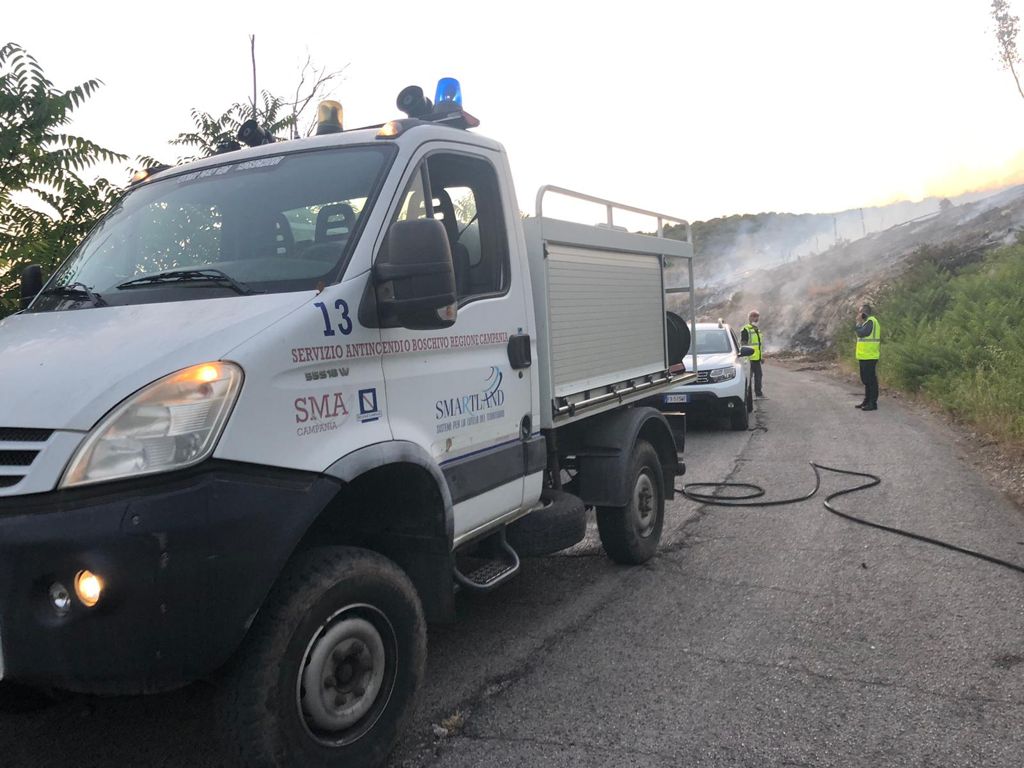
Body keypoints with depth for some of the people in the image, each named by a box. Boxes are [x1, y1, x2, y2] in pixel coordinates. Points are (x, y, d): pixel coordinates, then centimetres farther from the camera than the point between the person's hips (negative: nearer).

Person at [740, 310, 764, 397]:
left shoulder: (757, 330, 17)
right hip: (749, 358, -9)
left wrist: (761, 357, 22)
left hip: (757, 358, 9)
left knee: (758, 375, 14)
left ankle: (758, 392, 24)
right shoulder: (745, 330, -12)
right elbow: (743, 344, -17)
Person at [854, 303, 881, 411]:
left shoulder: (870, 321, -14)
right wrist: (859, 322, 10)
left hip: (869, 357, -10)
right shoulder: (868, 321, 18)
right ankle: (867, 401, 23)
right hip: (865, 356, 10)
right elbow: (861, 334, 17)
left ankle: (873, 403, -4)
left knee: (871, 380, -7)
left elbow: (861, 333, -23)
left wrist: (858, 322, -8)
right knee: (866, 380, 16)